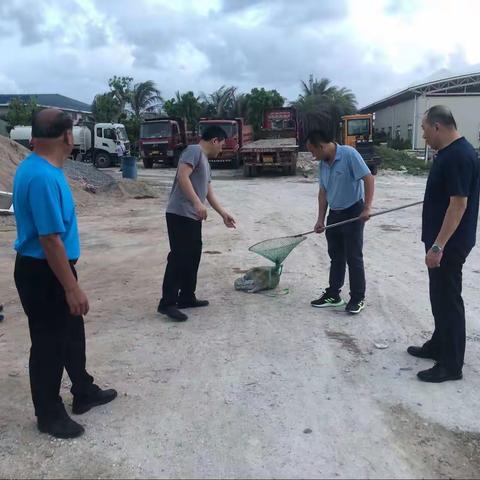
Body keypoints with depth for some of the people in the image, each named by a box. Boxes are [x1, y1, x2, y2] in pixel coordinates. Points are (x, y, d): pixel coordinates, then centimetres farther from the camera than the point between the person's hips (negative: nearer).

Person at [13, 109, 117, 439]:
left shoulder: (38, 168, 7)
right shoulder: (43, 177, -26)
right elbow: (50, 239, -27)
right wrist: (72, 287, -22)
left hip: (51, 269, 10)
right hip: (43, 273, -10)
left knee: (72, 333, 21)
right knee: (49, 343, 6)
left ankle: (84, 392, 39)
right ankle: (49, 415, 24)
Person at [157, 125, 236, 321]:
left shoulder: (205, 160, 23)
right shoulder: (194, 151, -7)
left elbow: (209, 191, 28)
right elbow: (183, 176, -22)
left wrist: (223, 214, 31)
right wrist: (197, 203, -28)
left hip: (192, 216, 10)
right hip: (180, 214, -10)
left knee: (192, 257, 13)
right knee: (179, 257, -10)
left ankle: (186, 297, 23)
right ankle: (167, 303, -6)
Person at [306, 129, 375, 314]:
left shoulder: (349, 154, -17)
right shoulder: (323, 163, 6)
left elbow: (369, 178, -19)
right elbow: (323, 192, 10)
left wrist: (367, 208, -25)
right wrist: (320, 219, 6)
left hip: (353, 213, -7)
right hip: (334, 214, 7)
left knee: (354, 257, -1)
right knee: (336, 257, 14)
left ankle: (358, 298, 10)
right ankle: (333, 294, 23)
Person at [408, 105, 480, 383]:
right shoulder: (449, 152, 11)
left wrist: (438, 246, -25)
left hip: (449, 244, -10)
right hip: (442, 240, 10)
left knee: (448, 300, -2)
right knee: (440, 296, 19)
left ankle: (451, 365, 9)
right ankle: (439, 346, 34)